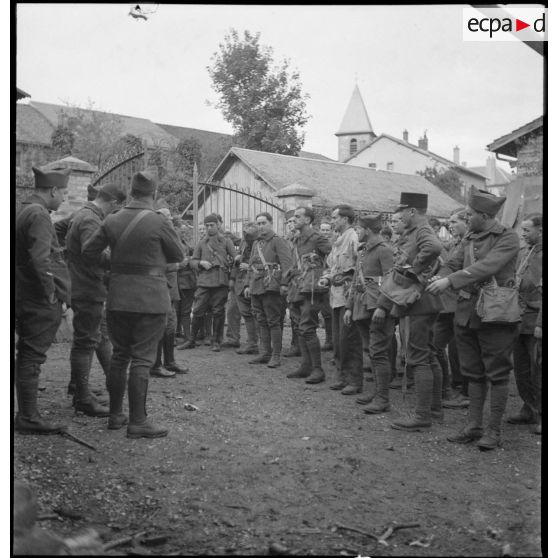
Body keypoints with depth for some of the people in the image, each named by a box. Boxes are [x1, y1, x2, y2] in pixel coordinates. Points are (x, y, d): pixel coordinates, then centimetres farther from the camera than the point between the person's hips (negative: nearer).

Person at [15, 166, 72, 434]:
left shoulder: (23, 211, 15)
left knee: (27, 357, 14)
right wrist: (51, 293, -17)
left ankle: (27, 414, 22)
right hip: (41, 302, -10)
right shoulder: (38, 215, -16)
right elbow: (40, 259, -25)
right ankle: (28, 417, 3)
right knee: (32, 357, -4)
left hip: (25, 300, 10)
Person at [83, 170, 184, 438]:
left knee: (119, 355, 15)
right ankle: (137, 421, 1)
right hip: (150, 299, -5)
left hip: (118, 299, 5)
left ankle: (115, 414, 23)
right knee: (142, 359, -1)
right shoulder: (159, 223, -12)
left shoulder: (112, 221, 2)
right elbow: (179, 255, 1)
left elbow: (89, 253, 8)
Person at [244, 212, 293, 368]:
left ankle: (276, 356, 0)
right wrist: (247, 285, 17)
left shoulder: (278, 241, -4)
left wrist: (284, 283, -21)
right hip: (256, 287, 7)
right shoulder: (256, 243, 19)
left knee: (273, 322, -5)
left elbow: (287, 263, -13)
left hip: (271, 287, -7)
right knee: (262, 322, 11)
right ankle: (265, 354, 18)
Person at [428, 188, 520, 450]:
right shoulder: (469, 238, 12)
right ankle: (473, 426, 21)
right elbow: (453, 263, 9)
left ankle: (494, 430, 10)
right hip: (466, 313, 7)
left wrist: (450, 281, -28)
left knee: (497, 374, 2)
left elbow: (487, 267, -23)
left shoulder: (508, 238, -10)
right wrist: (439, 278, -14)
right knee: (473, 373, 13)